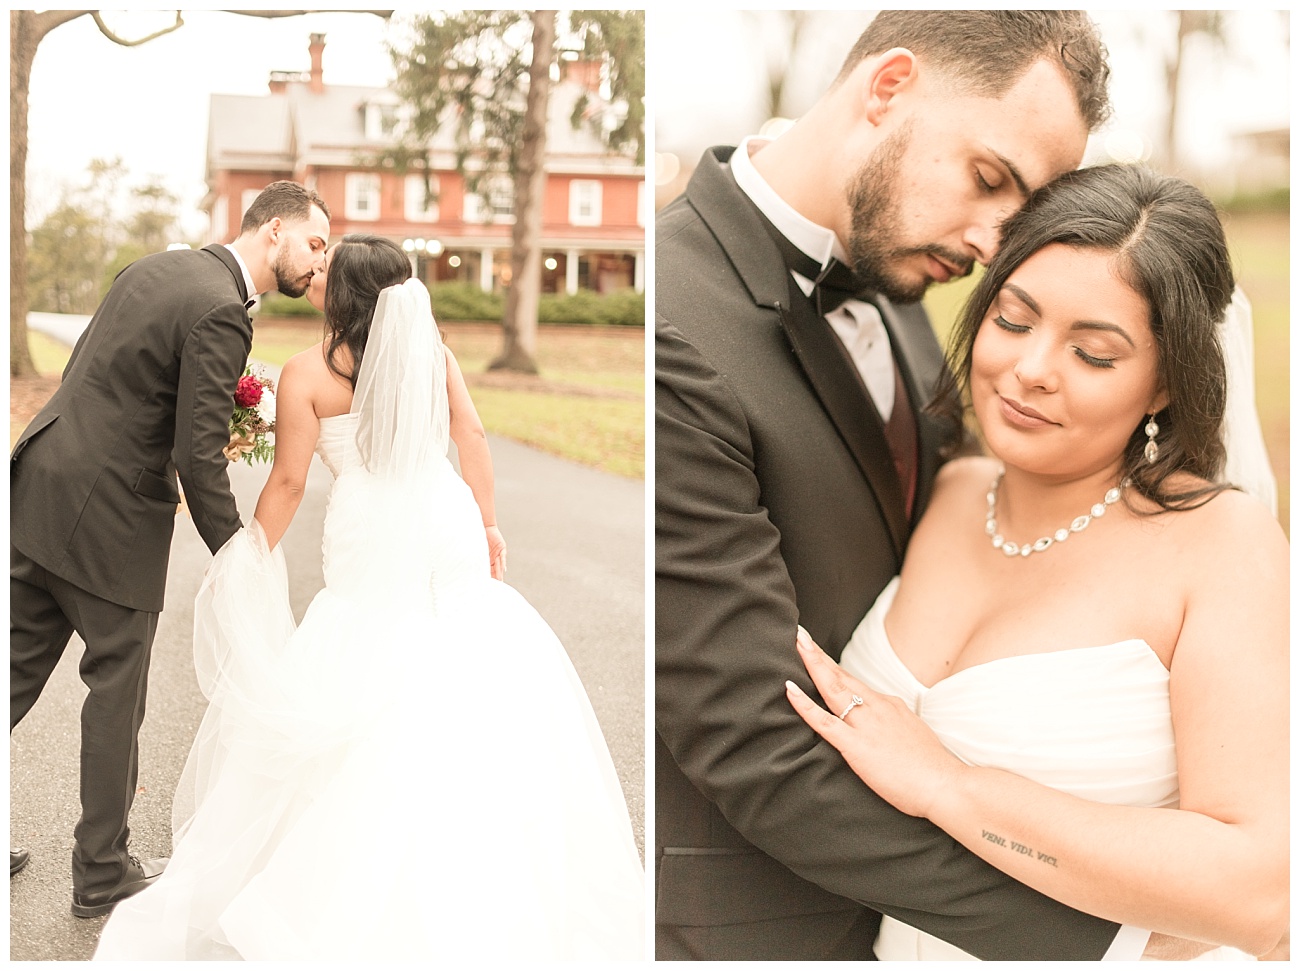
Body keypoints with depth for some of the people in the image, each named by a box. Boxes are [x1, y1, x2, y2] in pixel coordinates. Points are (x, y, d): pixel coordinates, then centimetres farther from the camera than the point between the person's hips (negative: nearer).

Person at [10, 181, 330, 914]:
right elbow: (199, 456, -20)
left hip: (37, 494, 9)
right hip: (108, 522, -8)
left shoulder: (157, 268, 12)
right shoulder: (220, 312, -16)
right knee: (116, 694, 7)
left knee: (18, 675, 15)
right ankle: (104, 874, 23)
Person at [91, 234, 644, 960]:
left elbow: (288, 482, -3)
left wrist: (256, 559, 9)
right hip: (448, 519, 3)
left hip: (372, 538, -3)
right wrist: (488, 525, 11)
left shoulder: (306, 374, -4)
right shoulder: (431, 349, 5)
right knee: (470, 672, 13)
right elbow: (473, 438, 4)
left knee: (372, 674, 11)